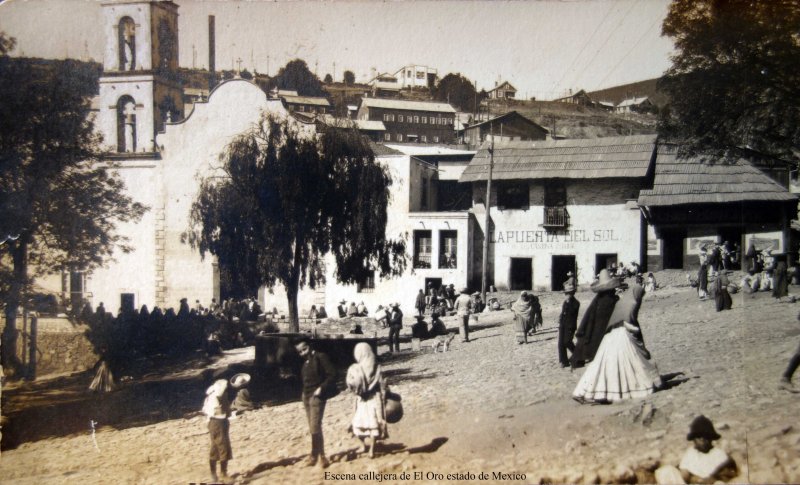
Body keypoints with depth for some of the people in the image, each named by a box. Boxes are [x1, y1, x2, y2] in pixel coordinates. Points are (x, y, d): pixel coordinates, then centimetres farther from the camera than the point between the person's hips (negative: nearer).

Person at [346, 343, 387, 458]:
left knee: (358, 423, 17)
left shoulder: (355, 369, -11)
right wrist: (383, 399, 3)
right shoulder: (376, 367, -6)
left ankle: (364, 445, 27)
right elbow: (382, 385, -5)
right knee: (373, 423, 7)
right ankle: (372, 449, 6)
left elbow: (350, 385, -13)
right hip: (375, 398, 2)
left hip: (362, 400, -1)